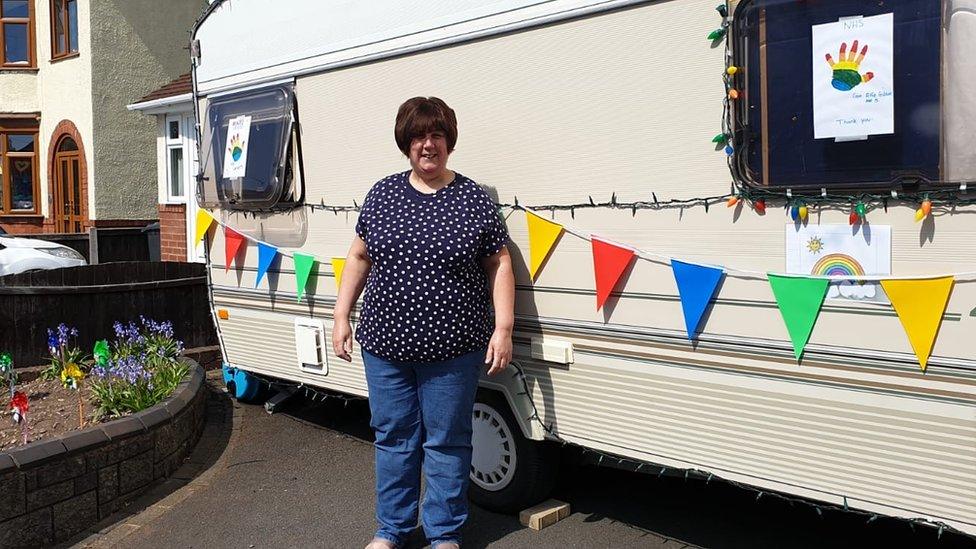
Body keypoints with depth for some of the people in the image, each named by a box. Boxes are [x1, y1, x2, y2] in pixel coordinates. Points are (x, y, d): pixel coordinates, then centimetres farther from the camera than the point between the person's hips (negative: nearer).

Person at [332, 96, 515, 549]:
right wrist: (341, 317, 8)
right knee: (393, 438, 14)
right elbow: (358, 258, 12)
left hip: (453, 351, -2)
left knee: (446, 443, 8)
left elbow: (499, 265, 0)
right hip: (385, 343, 3)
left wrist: (503, 329, -6)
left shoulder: (473, 199, -2)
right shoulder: (383, 193, 6)